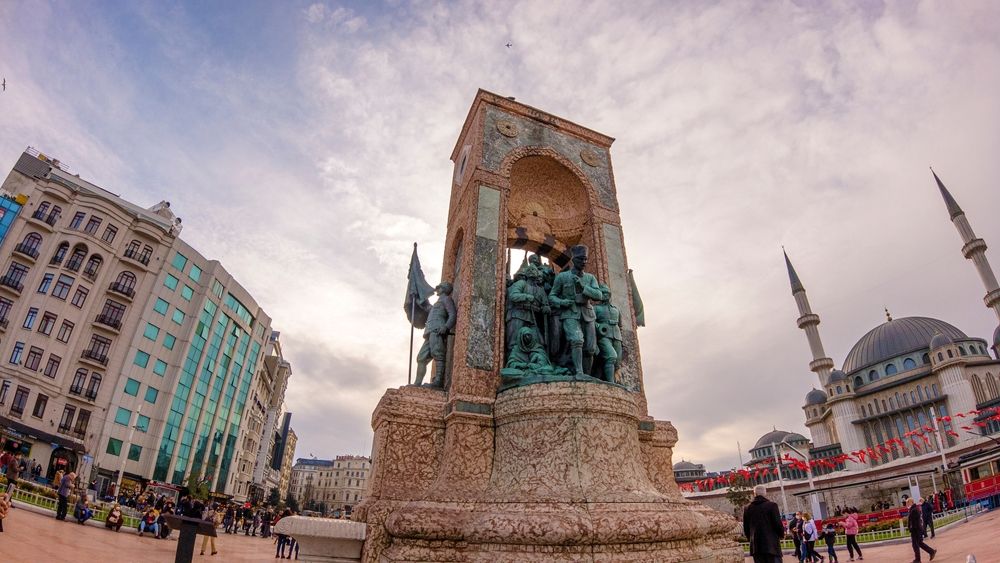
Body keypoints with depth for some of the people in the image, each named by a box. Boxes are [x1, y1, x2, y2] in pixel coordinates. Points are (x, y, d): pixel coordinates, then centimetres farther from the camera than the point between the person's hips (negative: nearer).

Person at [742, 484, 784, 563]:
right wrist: (781, 534, 13)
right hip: (771, 544, -3)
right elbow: (778, 524, -7)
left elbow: (745, 528, 9)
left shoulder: (747, 508, 6)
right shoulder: (771, 505, -6)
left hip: (756, 546, 3)